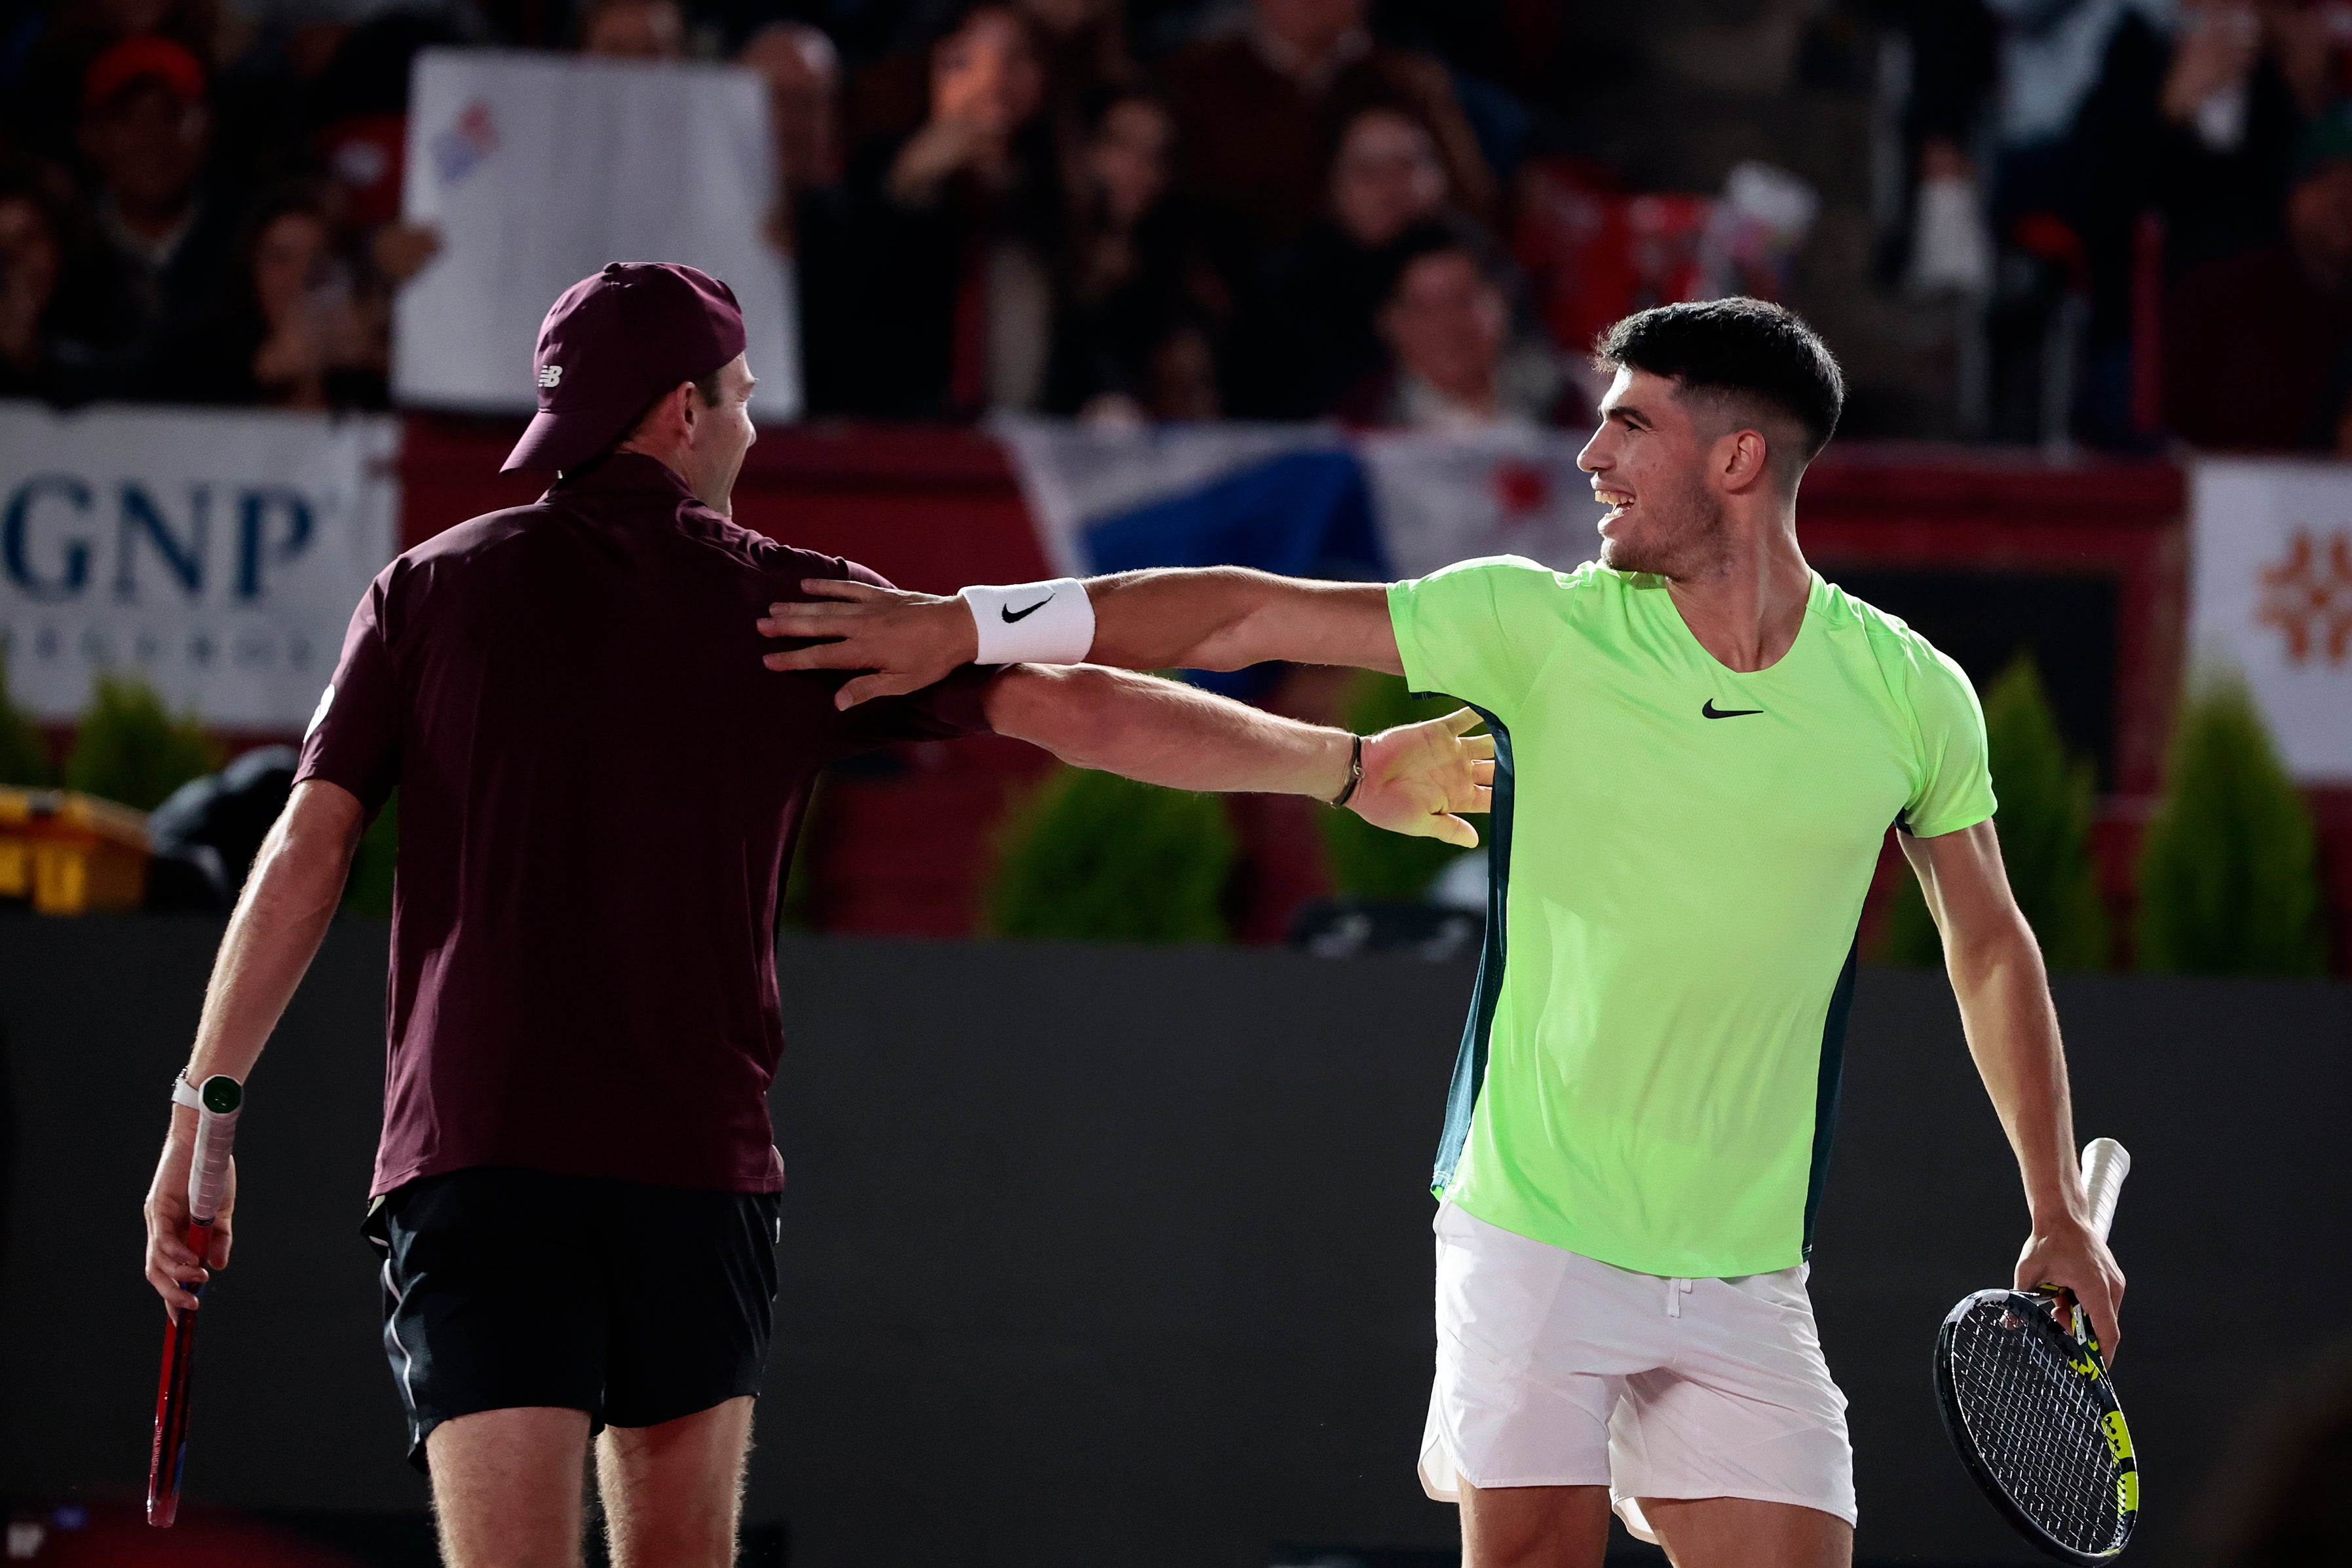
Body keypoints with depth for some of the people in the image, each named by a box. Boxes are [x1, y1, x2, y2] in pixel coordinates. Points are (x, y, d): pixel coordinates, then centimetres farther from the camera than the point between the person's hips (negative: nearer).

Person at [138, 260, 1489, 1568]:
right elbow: (1074, 709, 7)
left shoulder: (430, 592, 7)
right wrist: (1350, 767, 17)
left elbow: (306, 855, 1)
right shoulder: (789, 608, 6)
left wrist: (201, 1118, 4)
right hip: (698, 1168, 1)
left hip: (469, 1159, 0)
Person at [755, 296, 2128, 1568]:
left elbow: (1991, 949, 13)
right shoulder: (1545, 628, -4)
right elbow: (1248, 618, -3)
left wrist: (2059, 1213, 16)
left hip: (1744, 1278, 1)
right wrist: (964, 622, -7)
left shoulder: (1911, 694, -1)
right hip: (1534, 1236, -1)